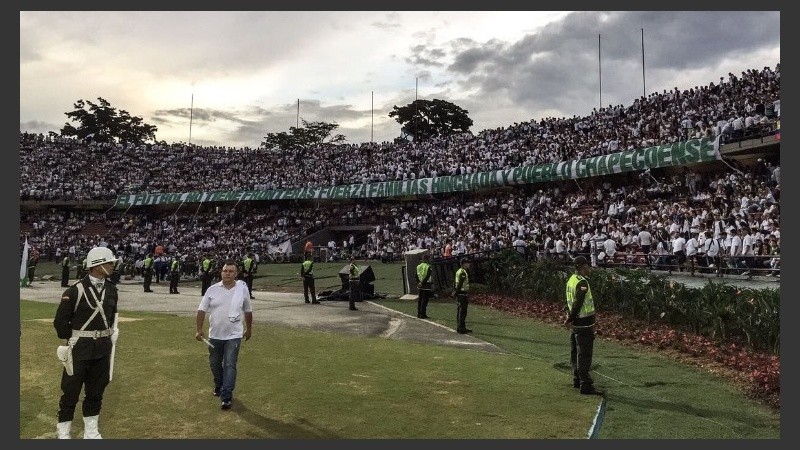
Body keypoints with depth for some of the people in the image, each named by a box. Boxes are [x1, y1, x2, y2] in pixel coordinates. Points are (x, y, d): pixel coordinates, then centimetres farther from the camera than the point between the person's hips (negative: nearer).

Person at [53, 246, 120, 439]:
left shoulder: (111, 289, 2)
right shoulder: (75, 290, -16)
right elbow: (60, 321, -9)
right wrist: (71, 340, -3)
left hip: (103, 347, 5)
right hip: (80, 348, -5)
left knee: (96, 391, 14)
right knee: (71, 391, 7)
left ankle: (91, 431, 28)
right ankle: (63, 432, 22)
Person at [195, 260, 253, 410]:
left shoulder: (242, 289, -4)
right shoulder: (212, 289, -4)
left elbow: (248, 311, 8)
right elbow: (202, 310, -3)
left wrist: (249, 329, 15)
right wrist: (199, 330, -11)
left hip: (233, 336, -2)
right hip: (215, 335, 2)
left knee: (230, 365, -6)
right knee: (215, 363, 17)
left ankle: (226, 396, -4)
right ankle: (219, 386, 41)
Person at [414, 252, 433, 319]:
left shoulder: (418, 266, 6)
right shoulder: (428, 267, -15)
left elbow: (415, 275, 7)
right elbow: (427, 276, -21)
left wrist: (418, 282, 9)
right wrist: (423, 283, -13)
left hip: (420, 286, 7)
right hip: (426, 286, -7)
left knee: (419, 300, 14)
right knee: (424, 300, -1)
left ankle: (419, 314, 20)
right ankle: (423, 314, 2)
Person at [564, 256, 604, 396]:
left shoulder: (571, 279, 10)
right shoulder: (582, 282, -19)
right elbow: (578, 303, -22)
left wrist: (570, 316, 9)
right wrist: (570, 319, -12)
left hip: (576, 321, 9)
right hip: (584, 322, -9)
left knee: (576, 352, 16)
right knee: (584, 354, -5)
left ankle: (577, 380, 27)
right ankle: (586, 385, -2)